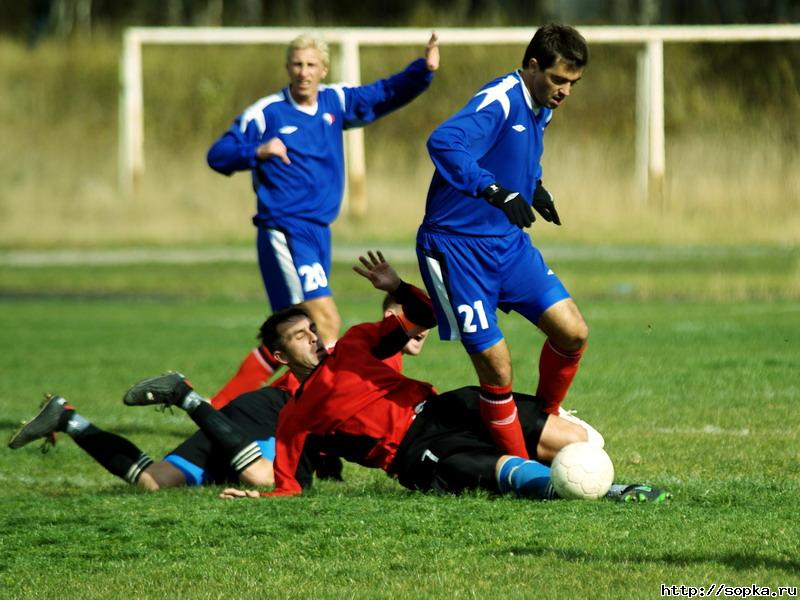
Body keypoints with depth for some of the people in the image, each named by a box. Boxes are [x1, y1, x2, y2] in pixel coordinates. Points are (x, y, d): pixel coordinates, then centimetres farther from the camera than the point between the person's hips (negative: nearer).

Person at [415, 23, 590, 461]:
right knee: (497, 370, -9)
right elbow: (443, 144, -38)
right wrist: (496, 191, -44)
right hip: (456, 247, -8)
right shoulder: (499, 101, -20)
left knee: (572, 332, -3)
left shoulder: (540, 110, 8)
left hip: (508, 243, 8)